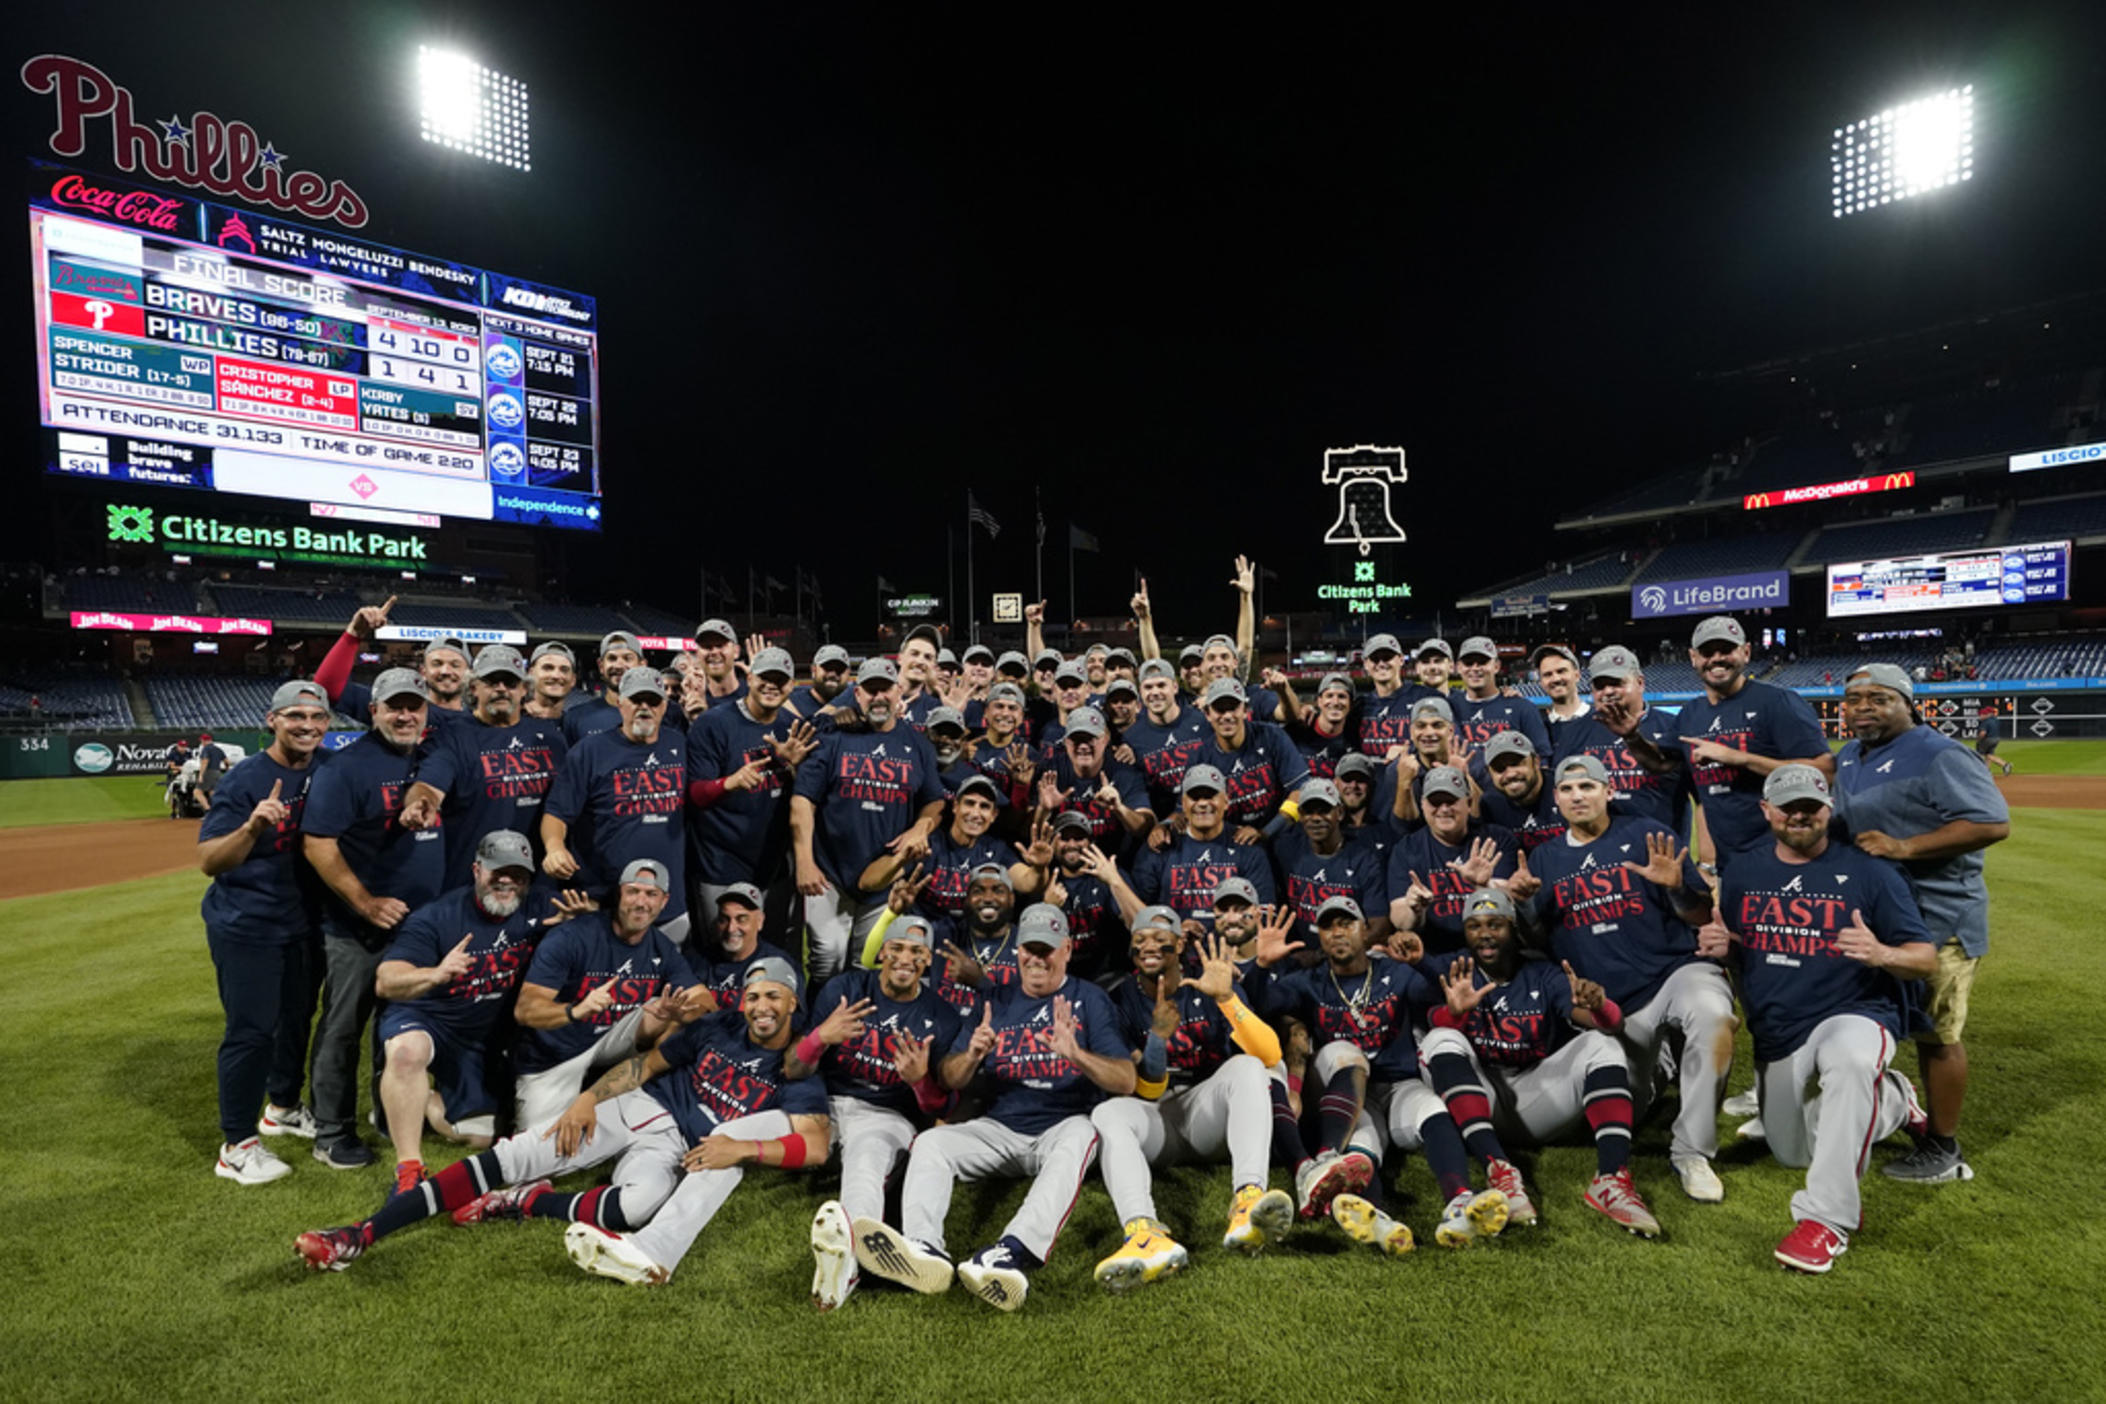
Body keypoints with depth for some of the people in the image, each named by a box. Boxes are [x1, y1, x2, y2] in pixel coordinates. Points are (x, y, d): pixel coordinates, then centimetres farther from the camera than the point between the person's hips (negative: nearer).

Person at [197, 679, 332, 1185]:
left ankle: (283, 1106, 38)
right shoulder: (246, 779, -16)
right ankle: (236, 1145, 8)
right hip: (246, 926, -6)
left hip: (305, 920, 6)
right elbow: (208, 860, -18)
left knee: (296, 1016, 18)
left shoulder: (330, 769, -1)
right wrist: (252, 826, -36)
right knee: (251, 1029, -4)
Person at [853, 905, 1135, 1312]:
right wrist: (972, 1054, -14)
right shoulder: (996, 1001, 14)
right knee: (929, 1143, -19)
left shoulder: (1090, 1000, 4)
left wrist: (1076, 1054, -26)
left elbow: (1127, 1081, -7)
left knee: (1080, 1136, -36)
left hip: (1062, 1127, -4)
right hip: (1000, 1129, 4)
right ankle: (924, 1249, -43)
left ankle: (1015, 1251, -55)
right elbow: (950, 1080, 10)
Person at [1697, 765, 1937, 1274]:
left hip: (1855, 1014, -5)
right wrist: (1717, 946, -13)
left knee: (1852, 1060, -41)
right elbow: (1724, 950, 12)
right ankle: (1890, 1101, 41)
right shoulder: (1742, 872, 5)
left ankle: (1826, 1219, -36)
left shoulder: (1868, 872, -5)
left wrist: (1882, 954, -30)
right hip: (1776, 1032, 5)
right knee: (1792, 1153, 16)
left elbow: (1927, 958, -7)